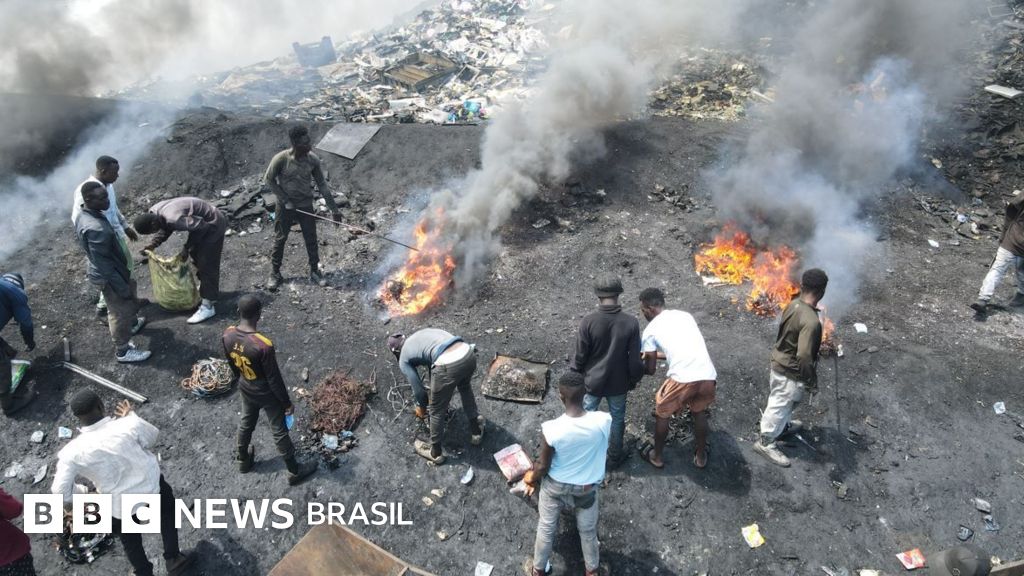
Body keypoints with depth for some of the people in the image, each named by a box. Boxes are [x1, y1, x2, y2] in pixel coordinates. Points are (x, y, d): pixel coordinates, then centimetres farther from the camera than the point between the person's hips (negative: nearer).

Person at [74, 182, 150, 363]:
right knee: (121, 312, 11)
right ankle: (123, 351, 30)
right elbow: (104, 265, -29)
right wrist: (123, 289, -20)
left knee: (130, 300, 32)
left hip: (114, 269, 9)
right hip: (109, 277, -9)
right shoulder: (95, 229, -37)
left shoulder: (85, 214, -7)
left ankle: (133, 323, 58)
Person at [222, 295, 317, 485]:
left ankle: (243, 460, 55)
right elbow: (274, 379, -25)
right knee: (279, 431, 13)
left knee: (246, 422, 30)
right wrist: (287, 402, -10)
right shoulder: (263, 345, -38)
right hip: (267, 394, -6)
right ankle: (294, 471, 33)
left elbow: (232, 365, 2)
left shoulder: (228, 335, -18)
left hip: (245, 390, 6)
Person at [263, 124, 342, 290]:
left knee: (311, 239, 9)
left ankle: (314, 271, 27)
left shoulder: (313, 159, -12)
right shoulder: (281, 159, -21)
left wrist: (334, 209, -4)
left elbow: (322, 184, -3)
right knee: (280, 239, 9)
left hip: (306, 205, 2)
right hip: (285, 206, -2)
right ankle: (275, 274, 24)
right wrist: (285, 200, -13)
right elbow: (268, 179, -8)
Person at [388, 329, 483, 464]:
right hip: (469, 354, 6)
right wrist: (435, 392, 54)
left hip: (448, 366, -6)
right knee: (465, 388, 38)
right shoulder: (420, 335, 34)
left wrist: (421, 408, 41)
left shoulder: (403, 359, 17)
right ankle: (476, 431, 51)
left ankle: (435, 452, 40)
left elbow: (418, 389, 20)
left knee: (436, 411, 20)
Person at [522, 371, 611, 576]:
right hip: (587, 488, 2)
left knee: (546, 528, 25)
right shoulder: (604, 421, -28)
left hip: (555, 486, -1)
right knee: (588, 530, 28)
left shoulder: (551, 429, -34)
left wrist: (532, 479, 4)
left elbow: (543, 466, -18)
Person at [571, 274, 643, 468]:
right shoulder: (631, 323, -18)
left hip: (592, 381, -1)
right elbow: (635, 358, -10)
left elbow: (580, 355, -12)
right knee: (617, 419, 22)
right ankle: (615, 456, 38)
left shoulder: (589, 321, -21)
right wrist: (634, 379, 7)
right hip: (618, 383, 1)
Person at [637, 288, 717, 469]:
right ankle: (701, 456, 45)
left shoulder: (651, 329, 5)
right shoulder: (685, 315, 20)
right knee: (699, 413, 31)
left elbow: (650, 370, 10)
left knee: (661, 414, 22)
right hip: (708, 375, 5)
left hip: (683, 378, -5)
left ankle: (656, 456, 36)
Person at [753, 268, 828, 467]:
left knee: (780, 403, 29)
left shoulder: (793, 305, -7)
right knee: (781, 406, 11)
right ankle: (766, 442, 27)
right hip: (791, 373, -8)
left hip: (780, 362, 8)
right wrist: (812, 381, -17)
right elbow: (804, 357, -33)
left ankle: (782, 426, 53)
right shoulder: (811, 321, -33)